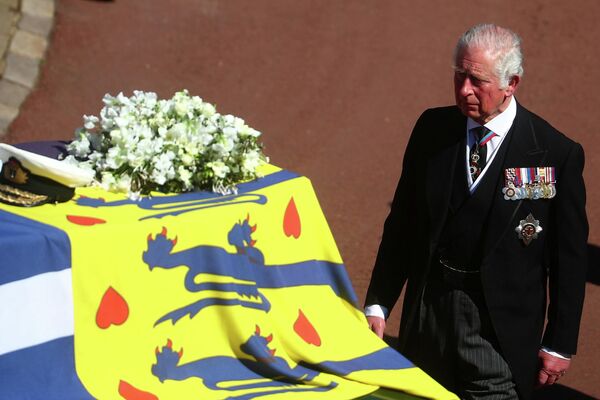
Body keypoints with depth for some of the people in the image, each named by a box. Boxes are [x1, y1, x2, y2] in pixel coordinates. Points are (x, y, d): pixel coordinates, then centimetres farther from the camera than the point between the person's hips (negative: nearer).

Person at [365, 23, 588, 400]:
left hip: (499, 325, -4)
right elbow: (402, 223, 7)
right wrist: (378, 304, 3)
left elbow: (569, 257, -5)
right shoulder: (433, 129, 1)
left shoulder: (556, 153, -10)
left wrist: (560, 344, -3)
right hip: (426, 309, 4)